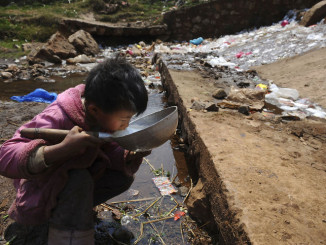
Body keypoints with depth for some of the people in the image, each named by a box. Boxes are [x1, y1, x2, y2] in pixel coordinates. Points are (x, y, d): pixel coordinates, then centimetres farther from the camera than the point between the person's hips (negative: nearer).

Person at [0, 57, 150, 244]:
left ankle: (70, 207, 0)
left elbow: (110, 152, -7)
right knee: (79, 180, -36)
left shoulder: (106, 116, -15)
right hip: (39, 188, -6)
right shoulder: (57, 119, -35)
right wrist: (63, 148, -53)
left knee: (123, 177, -9)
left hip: (80, 177, 7)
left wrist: (134, 154, -28)